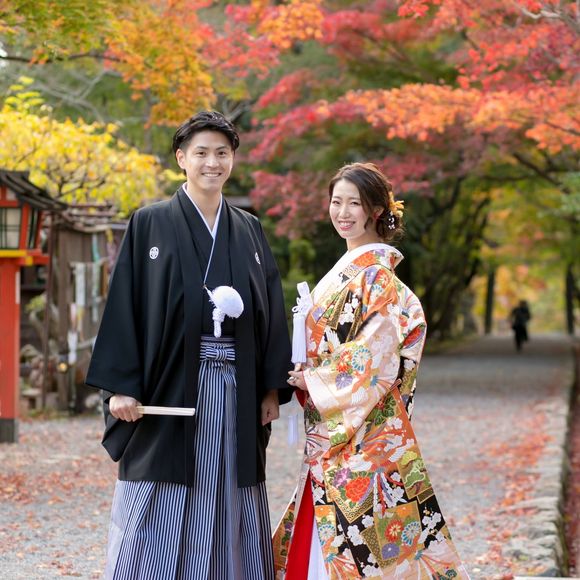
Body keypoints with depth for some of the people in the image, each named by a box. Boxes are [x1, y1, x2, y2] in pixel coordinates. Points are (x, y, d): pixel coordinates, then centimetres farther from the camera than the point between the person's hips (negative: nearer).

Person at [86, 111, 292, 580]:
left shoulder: (250, 230, 12)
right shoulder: (150, 224, 2)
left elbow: (271, 312, 11)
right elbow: (125, 306, -3)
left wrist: (273, 387, 4)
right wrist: (121, 385, -11)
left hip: (235, 392, 3)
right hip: (171, 384, -3)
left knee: (227, 515, 6)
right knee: (160, 521, -2)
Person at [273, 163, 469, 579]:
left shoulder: (376, 275, -12)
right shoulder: (345, 271, 15)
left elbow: (375, 356, -18)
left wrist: (314, 381, -11)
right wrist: (304, 374, 5)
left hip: (362, 431, -9)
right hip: (331, 432, 9)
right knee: (317, 542, 11)